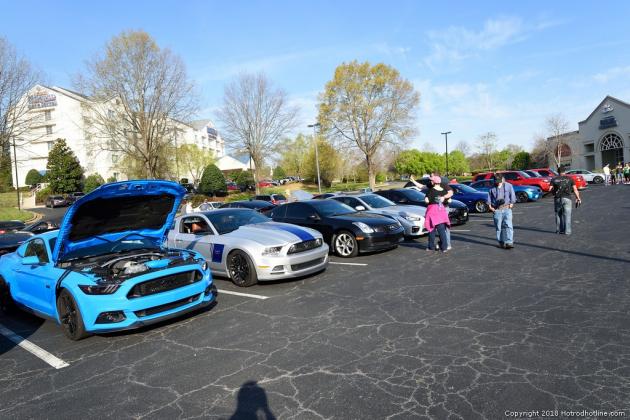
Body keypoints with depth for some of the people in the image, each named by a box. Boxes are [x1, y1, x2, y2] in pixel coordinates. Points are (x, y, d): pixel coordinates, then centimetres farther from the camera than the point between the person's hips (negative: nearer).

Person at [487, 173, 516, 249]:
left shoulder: (508, 186, 5)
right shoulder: (492, 188, 7)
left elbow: (512, 196, 6)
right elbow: (489, 199, 11)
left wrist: (511, 204, -5)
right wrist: (490, 206, 0)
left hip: (507, 209, -1)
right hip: (497, 210, 1)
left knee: (508, 225, -11)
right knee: (499, 227, 4)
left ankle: (509, 242, -13)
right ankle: (501, 242, 14)